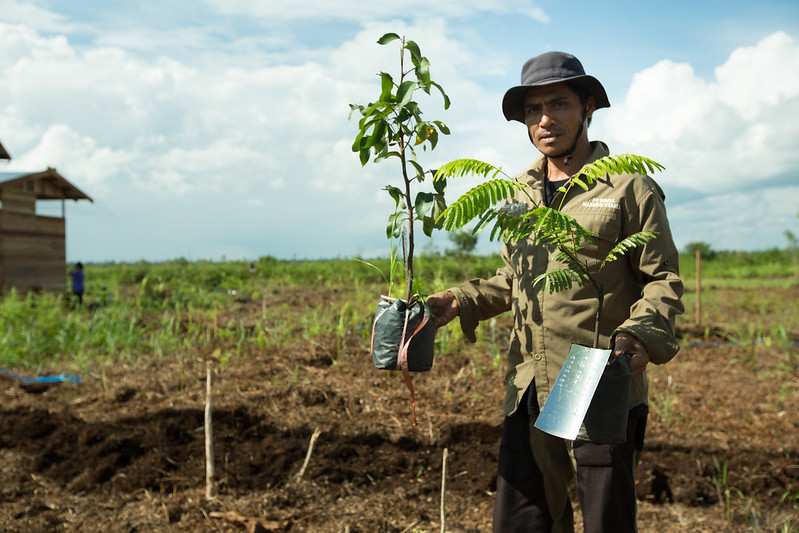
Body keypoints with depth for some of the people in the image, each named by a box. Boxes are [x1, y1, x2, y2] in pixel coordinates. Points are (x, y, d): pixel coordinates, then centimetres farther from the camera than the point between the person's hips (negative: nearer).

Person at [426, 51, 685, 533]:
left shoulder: (630, 189, -4)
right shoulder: (520, 193, 13)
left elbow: (664, 281, -4)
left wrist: (639, 335, -22)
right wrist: (462, 302, 9)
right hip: (527, 392, 6)